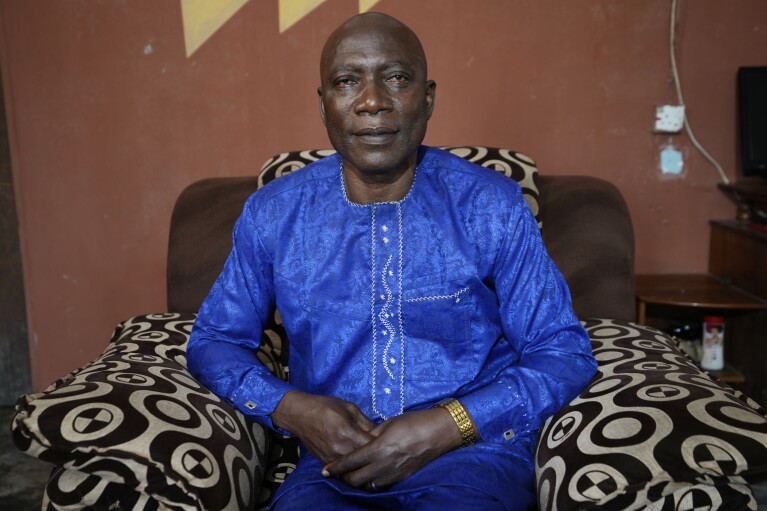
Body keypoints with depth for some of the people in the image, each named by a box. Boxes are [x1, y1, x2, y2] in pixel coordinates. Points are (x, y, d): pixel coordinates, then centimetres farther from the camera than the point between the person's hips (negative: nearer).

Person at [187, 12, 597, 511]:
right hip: (333, 463, 1)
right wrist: (289, 409, -8)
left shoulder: (492, 205, -2)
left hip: (472, 456, 0)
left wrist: (447, 427, -14)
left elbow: (564, 351, 0)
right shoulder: (273, 212, 3)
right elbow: (213, 339, 12)